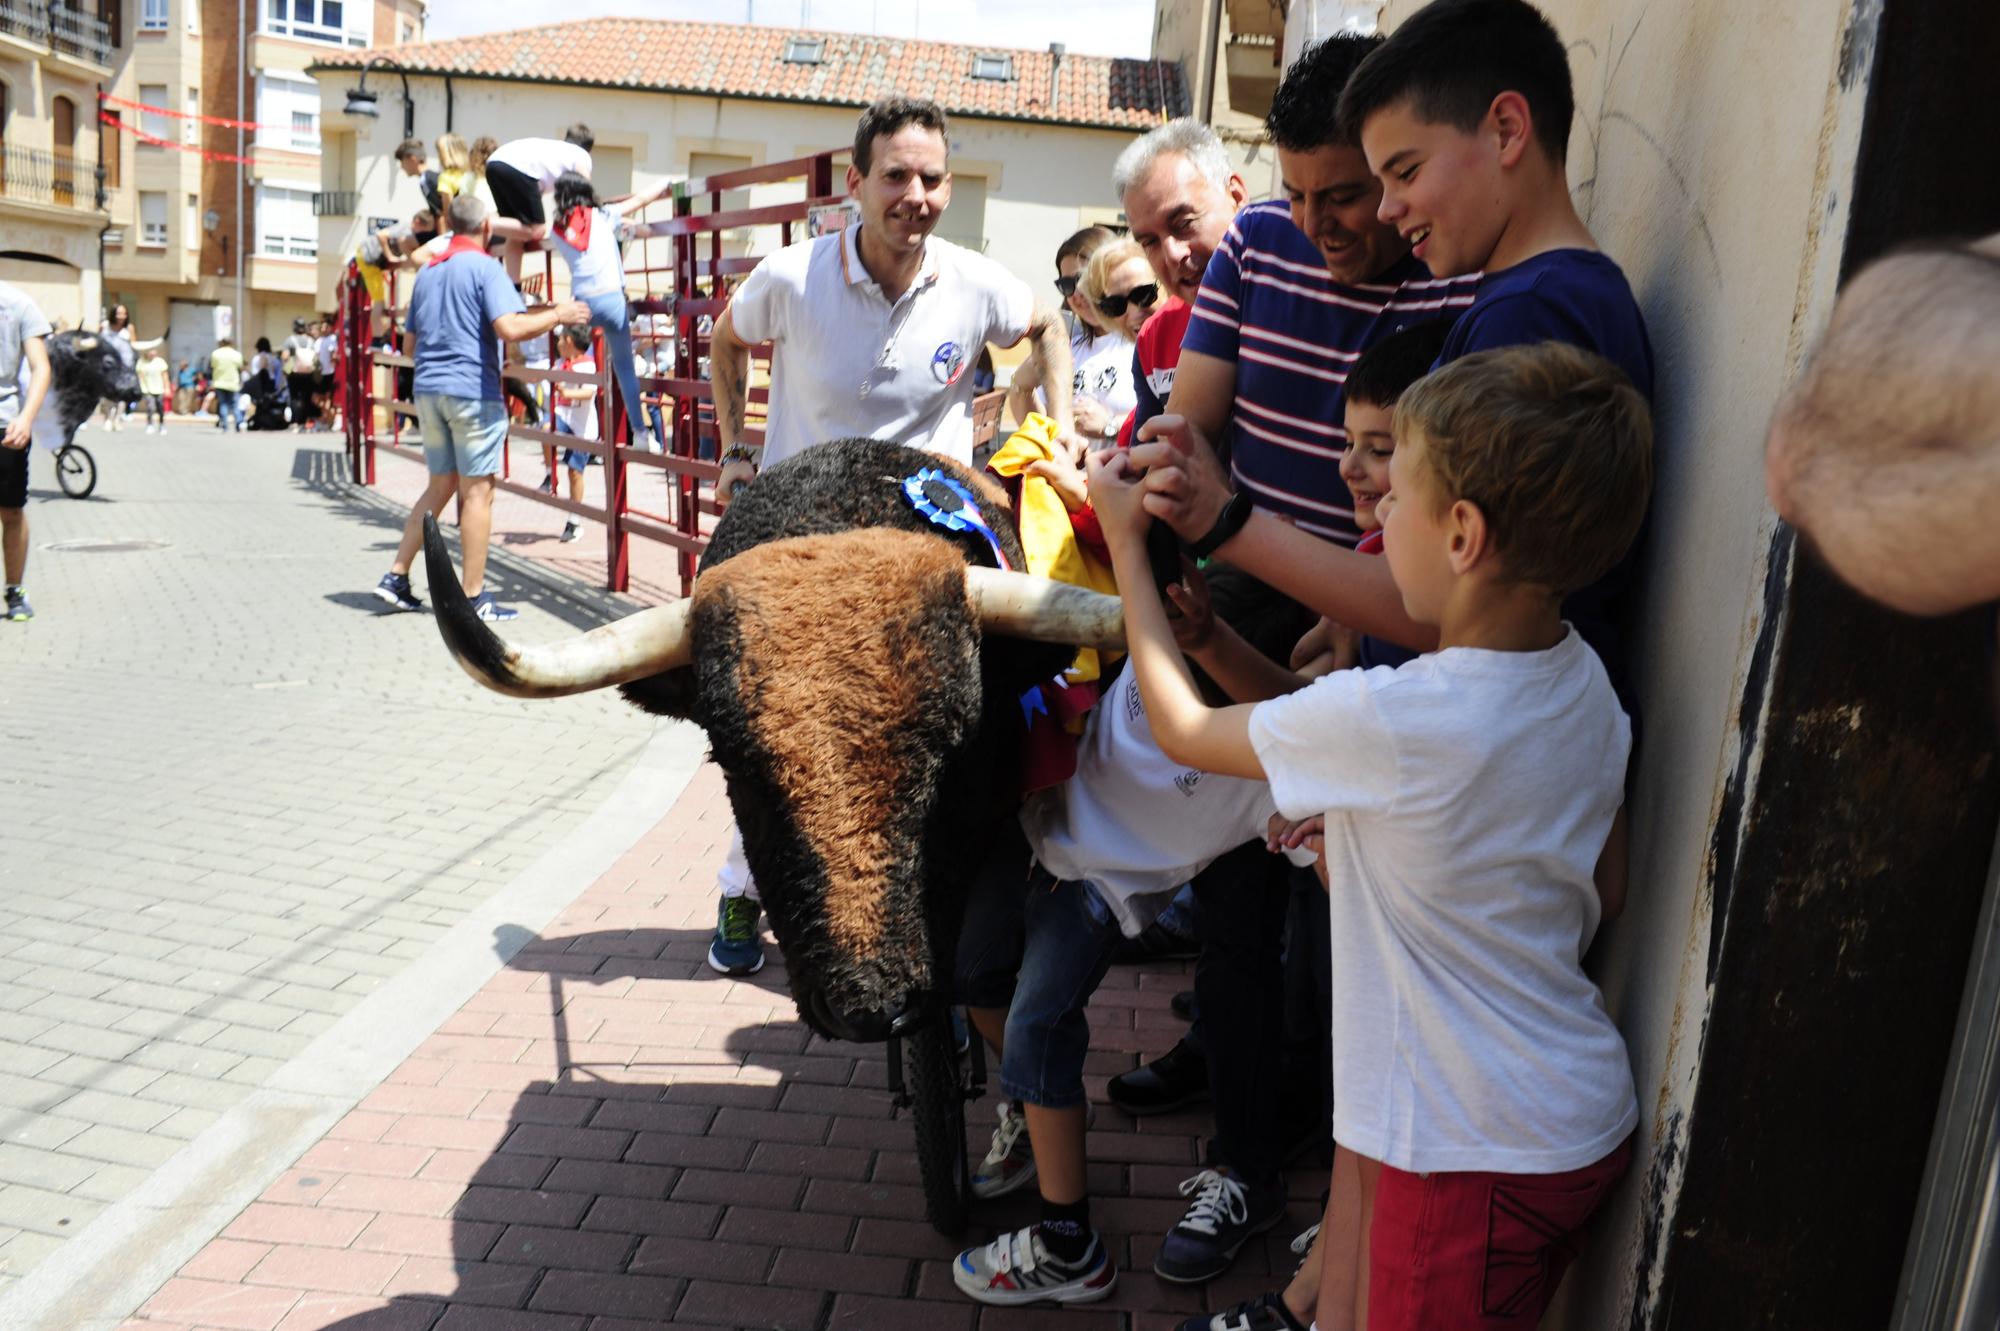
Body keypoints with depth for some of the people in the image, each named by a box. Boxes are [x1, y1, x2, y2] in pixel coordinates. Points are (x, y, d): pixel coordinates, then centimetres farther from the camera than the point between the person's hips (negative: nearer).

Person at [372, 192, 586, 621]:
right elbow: (510, 328, -20)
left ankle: (396, 576, 13)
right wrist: (557, 315, -8)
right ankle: (474, 597, 0)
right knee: (478, 490, -2)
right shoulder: (484, 267, -7)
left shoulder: (426, 272, 16)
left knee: (441, 485, 17)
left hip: (427, 389, 7)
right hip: (472, 390, -7)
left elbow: (414, 337, 23)